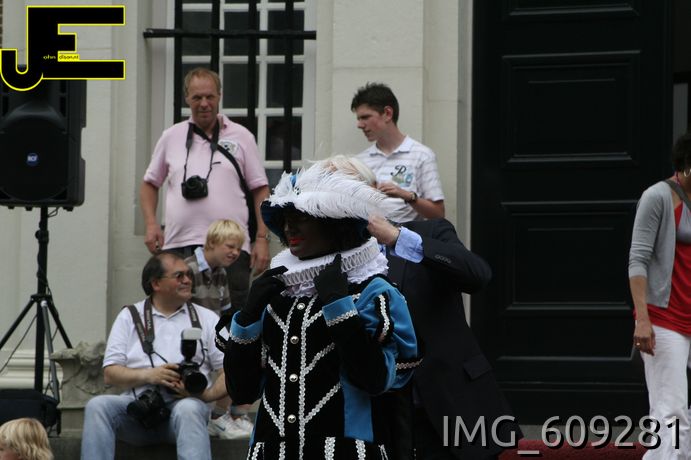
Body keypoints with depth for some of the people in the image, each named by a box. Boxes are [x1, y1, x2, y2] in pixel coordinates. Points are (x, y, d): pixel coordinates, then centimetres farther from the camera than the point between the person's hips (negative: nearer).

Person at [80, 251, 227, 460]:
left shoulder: (206, 318, 17)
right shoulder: (130, 317, 18)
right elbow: (110, 373, 10)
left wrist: (208, 394, -13)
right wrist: (148, 375, -9)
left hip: (185, 402, -1)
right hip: (138, 403, 1)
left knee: (188, 410, -37)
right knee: (97, 406, -27)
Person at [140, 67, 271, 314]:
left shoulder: (241, 137, 8)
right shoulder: (171, 137, 13)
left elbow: (260, 190, 8)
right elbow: (150, 183, 21)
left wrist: (262, 238, -1)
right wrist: (151, 224, 5)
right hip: (178, 245, 2)